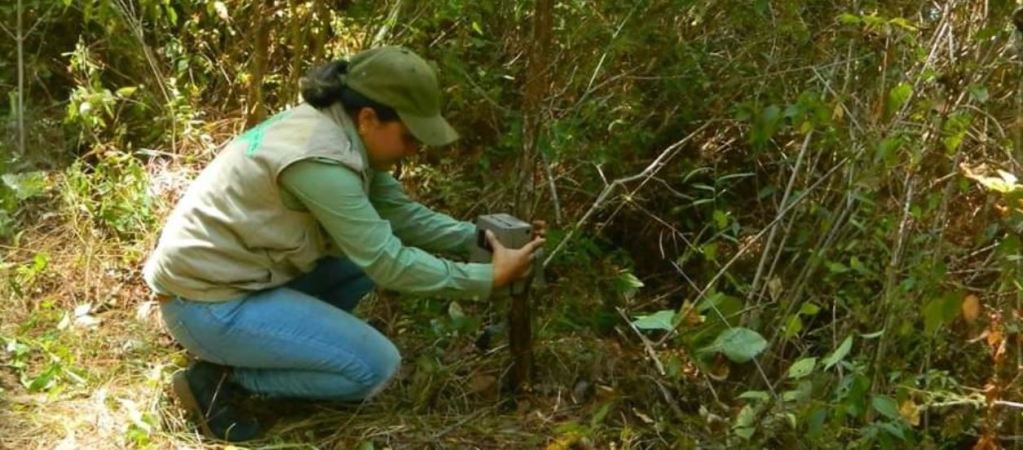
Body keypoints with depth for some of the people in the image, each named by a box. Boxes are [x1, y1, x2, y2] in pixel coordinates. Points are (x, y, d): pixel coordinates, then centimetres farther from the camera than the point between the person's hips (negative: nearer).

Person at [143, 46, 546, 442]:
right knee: (377, 366, -12)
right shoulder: (321, 159, -26)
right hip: (209, 303, -10)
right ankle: (222, 377, -3)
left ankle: (277, 347, 11)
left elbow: (401, 213, 6)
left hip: (242, 274, 10)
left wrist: (477, 237, -5)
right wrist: (487, 278, -16)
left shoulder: (341, 133, 2)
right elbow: (388, 265, -22)